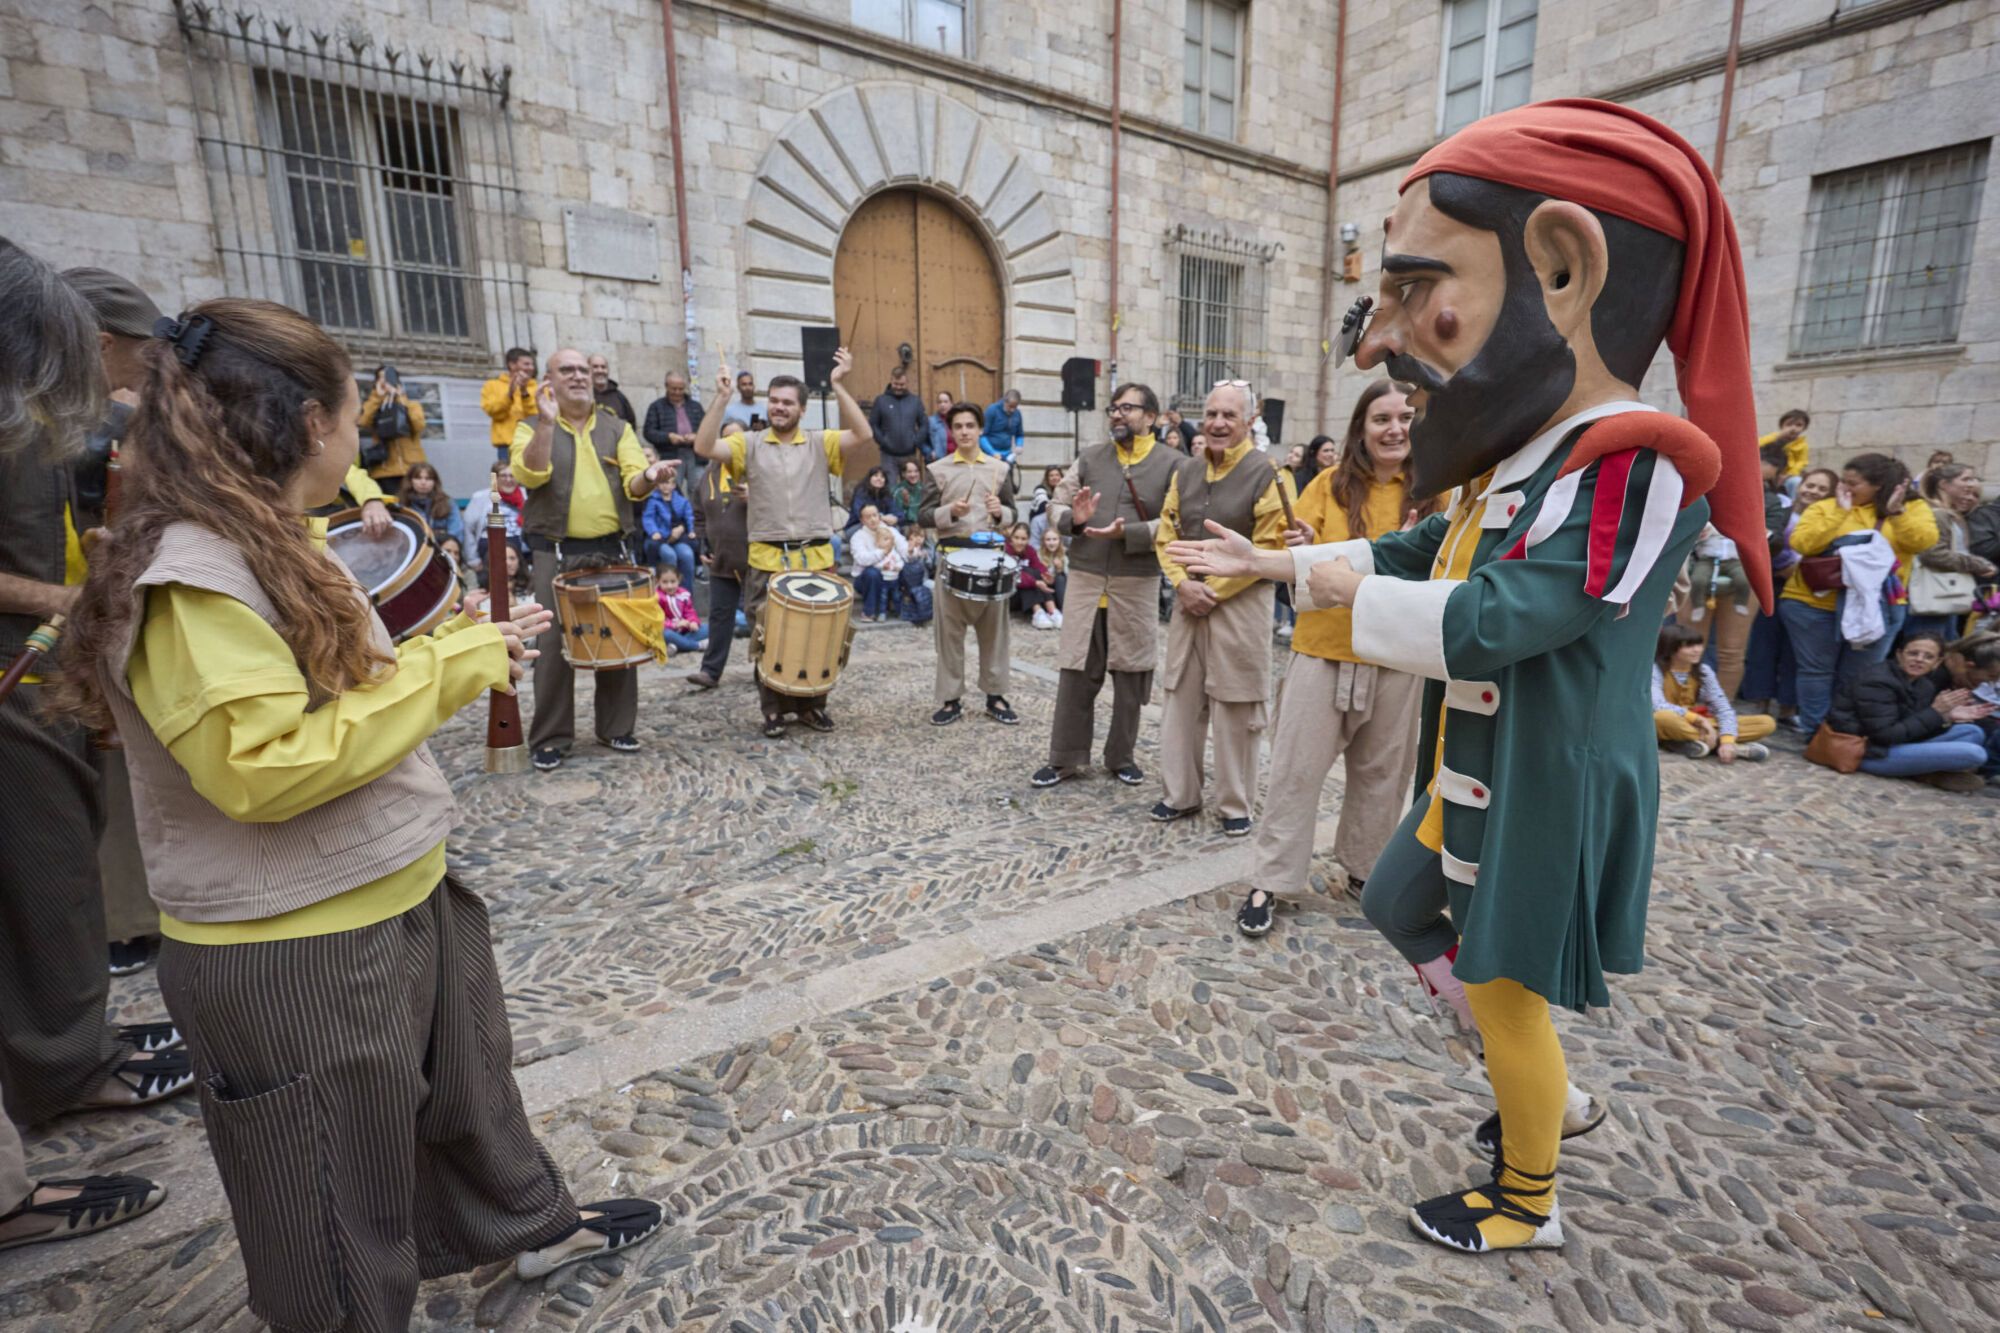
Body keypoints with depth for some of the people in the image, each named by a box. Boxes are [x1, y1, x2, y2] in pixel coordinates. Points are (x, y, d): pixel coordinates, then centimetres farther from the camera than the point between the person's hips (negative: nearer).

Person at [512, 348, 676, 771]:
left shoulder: (617, 429, 10)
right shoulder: (532, 428, 5)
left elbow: (633, 484, -2)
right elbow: (529, 474, -14)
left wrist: (649, 476, -25)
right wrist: (547, 422, -22)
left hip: (610, 549, 2)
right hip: (556, 552, -2)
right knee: (553, 643, -2)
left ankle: (617, 727, 19)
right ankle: (551, 738, 9)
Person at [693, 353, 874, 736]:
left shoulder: (822, 443, 5)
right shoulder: (750, 446, 6)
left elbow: (864, 436, -10)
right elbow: (704, 448, -8)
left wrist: (839, 386, -14)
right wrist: (722, 398, -12)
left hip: (816, 559, 0)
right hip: (766, 561, 0)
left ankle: (811, 705, 26)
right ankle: (774, 709, 21)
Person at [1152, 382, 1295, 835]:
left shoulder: (1267, 475, -7)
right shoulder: (1185, 471, 9)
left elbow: (1270, 549, -12)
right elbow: (1167, 535, 9)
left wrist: (1215, 589, -14)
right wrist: (1184, 583, -8)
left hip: (1240, 604, -5)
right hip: (1188, 600, 5)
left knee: (1236, 709, 1)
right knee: (1182, 700, 10)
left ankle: (1235, 805, 16)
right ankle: (1179, 794, 23)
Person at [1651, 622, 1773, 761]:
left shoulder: (1704, 671, 4)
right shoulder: (1655, 670, -11)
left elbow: (1724, 708, -6)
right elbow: (1658, 706, -26)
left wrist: (1727, 741, -21)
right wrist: (1699, 719, -28)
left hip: (1696, 726, 6)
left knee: (1766, 723, -6)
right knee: (1664, 717, -41)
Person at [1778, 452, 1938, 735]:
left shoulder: (1913, 507, 5)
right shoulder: (1825, 507, 0)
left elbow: (1925, 541, -11)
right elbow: (1801, 543, -14)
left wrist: (1896, 513, -20)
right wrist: (1840, 511, -16)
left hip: (1878, 607, 1)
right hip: (1815, 603, -1)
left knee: (1857, 677, 7)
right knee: (1817, 671, 3)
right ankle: (1814, 732, 12)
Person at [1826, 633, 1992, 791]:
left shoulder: (1924, 685, 8)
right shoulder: (1876, 681, -18)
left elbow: (1914, 728, 9)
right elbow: (1885, 735, -21)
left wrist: (1948, 716, -6)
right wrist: (1935, 712, -16)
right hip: (1868, 752, -9)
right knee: (1974, 754, -15)